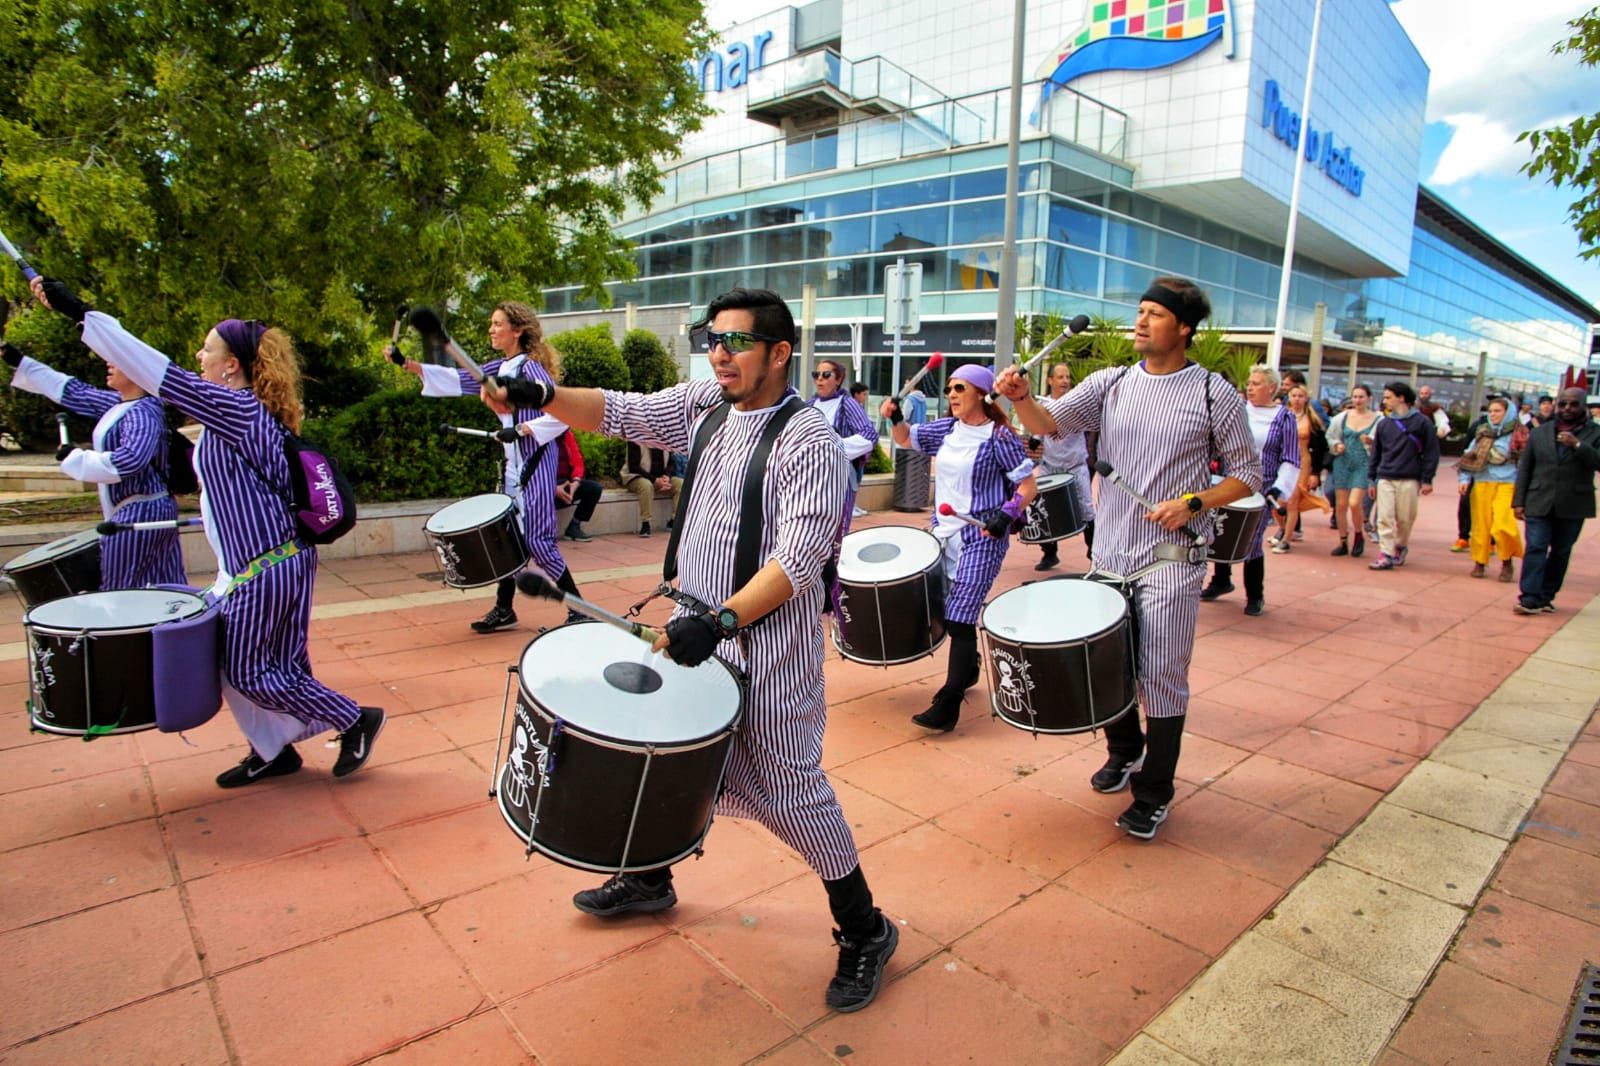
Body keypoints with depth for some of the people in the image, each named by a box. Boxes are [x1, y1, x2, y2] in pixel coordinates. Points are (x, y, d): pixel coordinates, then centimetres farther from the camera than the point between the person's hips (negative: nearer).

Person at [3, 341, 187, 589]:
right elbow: (77, 393, 22)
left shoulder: (143, 413, -18)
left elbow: (129, 460, -31)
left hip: (138, 513, -9)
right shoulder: (118, 404, 11)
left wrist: (74, 458, -19)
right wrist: (21, 363, 25)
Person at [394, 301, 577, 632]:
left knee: (536, 539, -7)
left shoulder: (531, 367, -13)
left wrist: (525, 428, -25)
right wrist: (413, 367, 9)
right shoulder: (501, 367, 11)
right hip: (512, 464, 8)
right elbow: (462, 381, 15)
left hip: (535, 462, -8)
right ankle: (504, 609, 21)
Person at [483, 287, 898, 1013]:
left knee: (788, 791, 0)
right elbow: (623, 413, 2)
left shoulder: (809, 441, -17)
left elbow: (798, 559, -23)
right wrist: (542, 396, -14)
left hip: (769, 646, -7)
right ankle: (650, 880, 46)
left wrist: (720, 621, -30)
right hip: (695, 625, 7)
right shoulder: (706, 405, 5)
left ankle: (865, 931, 22)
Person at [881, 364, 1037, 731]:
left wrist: (1007, 515, -25)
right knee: (943, 609, 16)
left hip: (982, 538, -7)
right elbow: (907, 439, 20)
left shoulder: (999, 436, -11)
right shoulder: (947, 428, 8)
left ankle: (947, 707, -7)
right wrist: (895, 418, -1)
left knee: (960, 616, -11)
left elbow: (1028, 485, -9)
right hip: (943, 534, 7)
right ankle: (968, 669, 40)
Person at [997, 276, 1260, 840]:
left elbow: (1248, 473, 1)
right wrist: (1021, 396, -29)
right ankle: (1124, 750, 42)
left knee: (1161, 676, 3)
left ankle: (1153, 793, 20)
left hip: (1170, 561, -4)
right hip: (1109, 554, 4)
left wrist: (1193, 503, -16)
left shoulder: (1215, 394, -4)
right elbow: (1050, 422, -8)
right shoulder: (1110, 383, 4)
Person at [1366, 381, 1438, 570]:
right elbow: (1375, 453, 14)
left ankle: (1401, 547, 28)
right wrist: (1372, 479, 11)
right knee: (1385, 518, -5)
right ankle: (1386, 555, -4)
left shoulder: (1421, 422, 0)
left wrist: (1427, 479, -4)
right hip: (1385, 479, 3)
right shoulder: (1383, 424, 10)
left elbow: (1431, 452, 0)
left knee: (1405, 519, 6)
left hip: (1409, 480, -3)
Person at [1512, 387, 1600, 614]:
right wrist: (1518, 501, 5)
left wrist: (1578, 445, -23)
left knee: (1560, 552, 7)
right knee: (1535, 549, -8)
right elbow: (1524, 469, 10)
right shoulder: (1539, 433, 9)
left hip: (1572, 507, 0)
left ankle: (1546, 596, 15)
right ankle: (1531, 598, -12)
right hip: (1539, 504, 0)